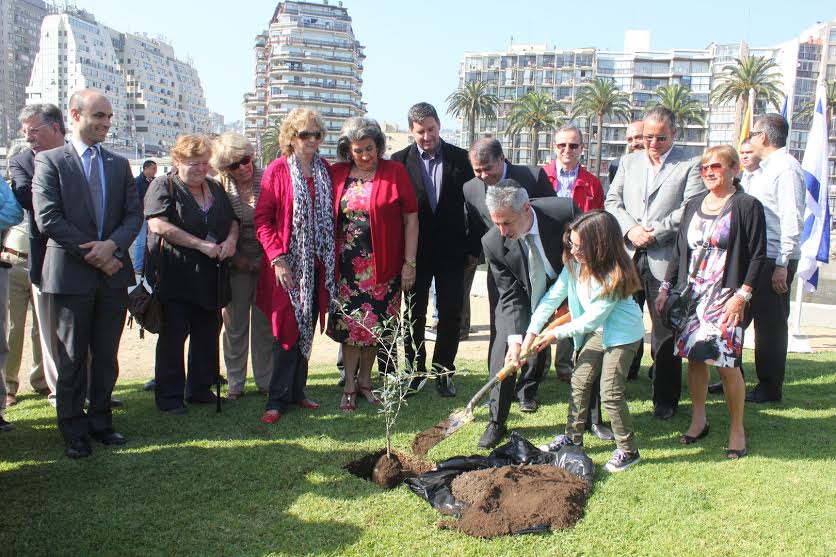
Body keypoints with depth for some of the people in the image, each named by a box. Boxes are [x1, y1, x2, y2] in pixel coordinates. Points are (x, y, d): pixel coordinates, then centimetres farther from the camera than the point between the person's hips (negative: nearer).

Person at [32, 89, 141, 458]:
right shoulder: (50, 161, -1)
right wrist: (92, 255, -13)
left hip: (113, 273, 4)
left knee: (106, 355, 10)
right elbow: (48, 219, -10)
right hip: (72, 274, -4)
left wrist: (112, 245, -13)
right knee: (72, 357, 5)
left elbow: (134, 215, 6)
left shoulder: (119, 165, 12)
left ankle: (100, 420, 23)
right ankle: (73, 430, 17)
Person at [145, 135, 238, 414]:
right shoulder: (163, 186, -3)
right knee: (173, 336, 0)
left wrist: (231, 238, -3)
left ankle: (200, 389, 23)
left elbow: (232, 219, 22)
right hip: (175, 277, -6)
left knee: (208, 334, 10)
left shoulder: (215, 188, 16)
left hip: (210, 277, 6)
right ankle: (169, 396, 10)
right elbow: (158, 225, -17)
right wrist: (202, 245, -20)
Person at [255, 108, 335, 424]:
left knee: (307, 328, 11)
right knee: (288, 329, -3)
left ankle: (297, 391, 23)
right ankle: (278, 399, 6)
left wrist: (333, 256, 6)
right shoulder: (277, 170, -5)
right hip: (289, 264, -5)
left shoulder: (324, 170, 9)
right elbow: (262, 220, -7)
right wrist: (277, 258, -16)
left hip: (317, 264, 5)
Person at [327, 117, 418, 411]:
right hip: (347, 264, 1)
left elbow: (411, 218, -3)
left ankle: (364, 381, 25)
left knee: (375, 325, 8)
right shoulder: (336, 174, 2)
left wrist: (409, 263, -7)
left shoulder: (395, 171, -3)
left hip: (383, 265, -1)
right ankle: (349, 385, 16)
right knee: (349, 322, 3)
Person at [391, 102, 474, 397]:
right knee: (414, 314, 10)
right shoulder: (400, 160, -2)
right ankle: (416, 370, 25)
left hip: (451, 251, 0)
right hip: (415, 251, 0)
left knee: (450, 315, 5)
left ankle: (444, 371, 19)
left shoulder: (460, 158, 0)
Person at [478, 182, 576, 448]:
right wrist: (515, 338, -35)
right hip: (521, 301, -1)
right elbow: (511, 296, -23)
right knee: (503, 357, -10)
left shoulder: (565, 211, -33)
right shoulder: (493, 242, -29)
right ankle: (496, 423, 7)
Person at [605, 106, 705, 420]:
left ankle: (666, 400, 19)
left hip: (666, 259, -3)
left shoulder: (690, 165, 0)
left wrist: (654, 232, -14)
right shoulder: (629, 161, 14)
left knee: (666, 332, 5)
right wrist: (630, 229, -8)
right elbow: (612, 202, 9)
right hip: (628, 256, 4)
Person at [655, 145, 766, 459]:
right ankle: (698, 421, 23)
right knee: (694, 357, 7)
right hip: (690, 295, 5)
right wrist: (665, 288, 10)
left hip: (725, 298, -5)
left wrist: (742, 296, -13)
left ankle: (737, 429, 11)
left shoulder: (747, 206, -3)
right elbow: (679, 251, 15)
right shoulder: (693, 205, 13)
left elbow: (757, 256, -7)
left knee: (727, 364, -6)